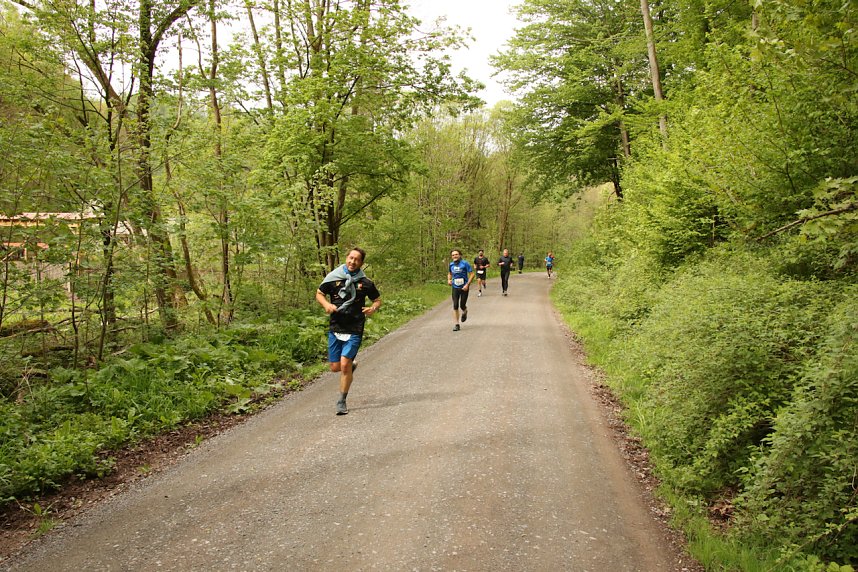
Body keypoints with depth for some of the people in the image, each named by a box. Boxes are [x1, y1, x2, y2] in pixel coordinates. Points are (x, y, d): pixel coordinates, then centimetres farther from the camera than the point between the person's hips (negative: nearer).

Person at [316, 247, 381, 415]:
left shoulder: (365, 283, 1)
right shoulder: (333, 278, 1)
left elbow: (377, 300, 14)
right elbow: (319, 294, 13)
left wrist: (373, 309, -9)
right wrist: (326, 305, -8)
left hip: (354, 331, -2)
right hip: (335, 329, 2)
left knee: (345, 365, -11)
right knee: (335, 367, 5)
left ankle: (342, 402, 6)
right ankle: (352, 366, 41)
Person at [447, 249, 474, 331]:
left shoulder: (465, 263, -10)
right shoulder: (451, 264, 3)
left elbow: (472, 274, -10)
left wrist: (467, 284, -18)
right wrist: (449, 280, 2)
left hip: (464, 287, -3)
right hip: (455, 288, 3)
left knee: (462, 305, 1)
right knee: (455, 306, -5)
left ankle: (464, 312, 40)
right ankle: (456, 324, 1)